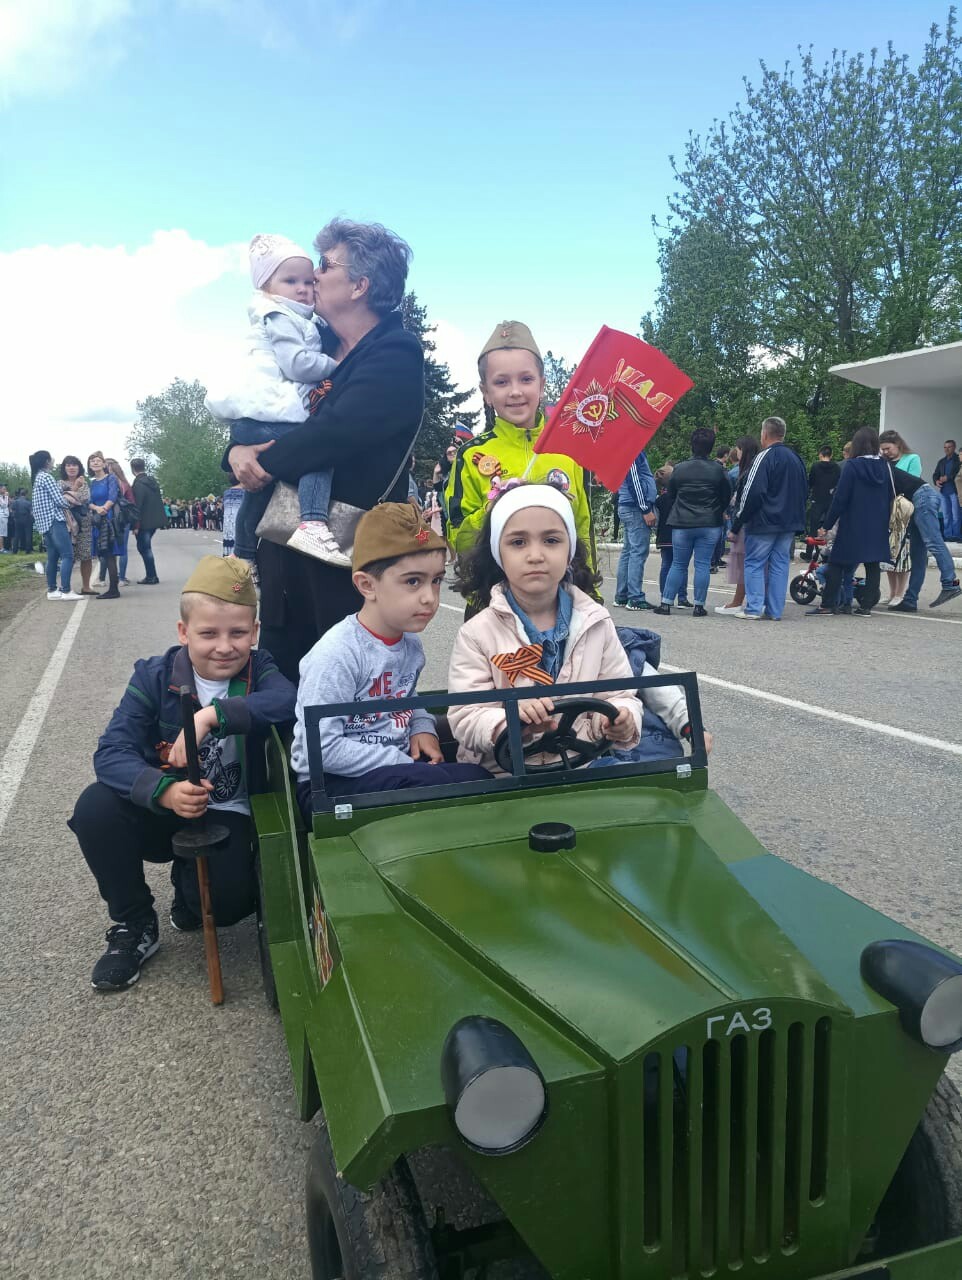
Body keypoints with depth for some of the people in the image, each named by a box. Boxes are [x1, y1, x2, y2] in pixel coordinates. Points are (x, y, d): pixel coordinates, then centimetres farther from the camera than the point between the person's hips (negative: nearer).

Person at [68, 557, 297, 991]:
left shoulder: (257, 670, -10)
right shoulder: (154, 676, -9)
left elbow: (291, 699, -34)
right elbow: (112, 752, -21)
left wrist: (211, 714, -43)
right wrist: (165, 791, -40)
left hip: (228, 816, -1)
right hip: (161, 810, 1)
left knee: (229, 898, -27)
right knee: (95, 805, -27)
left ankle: (188, 880, 15)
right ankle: (133, 926, -3)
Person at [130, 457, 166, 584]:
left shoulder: (138, 484, -16)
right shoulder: (152, 481, 8)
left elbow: (137, 505, -19)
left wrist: (136, 524, -16)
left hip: (145, 521, -8)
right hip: (155, 520, 8)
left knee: (145, 548, 2)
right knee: (144, 547, 18)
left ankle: (151, 577, 5)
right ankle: (151, 575, 19)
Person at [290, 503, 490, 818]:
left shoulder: (410, 642, 5)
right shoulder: (337, 654, -20)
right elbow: (321, 748, -23)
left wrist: (423, 727, 3)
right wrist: (405, 765, -19)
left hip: (398, 767, 7)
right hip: (332, 780, -7)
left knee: (477, 778, -15)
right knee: (430, 782, -29)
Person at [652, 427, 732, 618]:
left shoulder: (679, 469, -2)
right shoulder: (718, 470, -5)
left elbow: (670, 494, 8)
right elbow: (727, 496, 4)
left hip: (682, 523, 1)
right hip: (710, 524, -1)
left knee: (678, 565, 8)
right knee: (703, 565, 3)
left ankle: (666, 603, 7)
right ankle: (699, 606, 3)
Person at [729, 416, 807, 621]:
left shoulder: (765, 457, -12)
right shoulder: (796, 458, 14)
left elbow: (752, 493, -16)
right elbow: (804, 492, 20)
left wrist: (737, 524, -11)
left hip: (763, 523, -7)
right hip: (790, 523, 7)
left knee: (754, 564, 0)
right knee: (780, 564, 8)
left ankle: (753, 608, -4)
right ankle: (775, 610, 9)